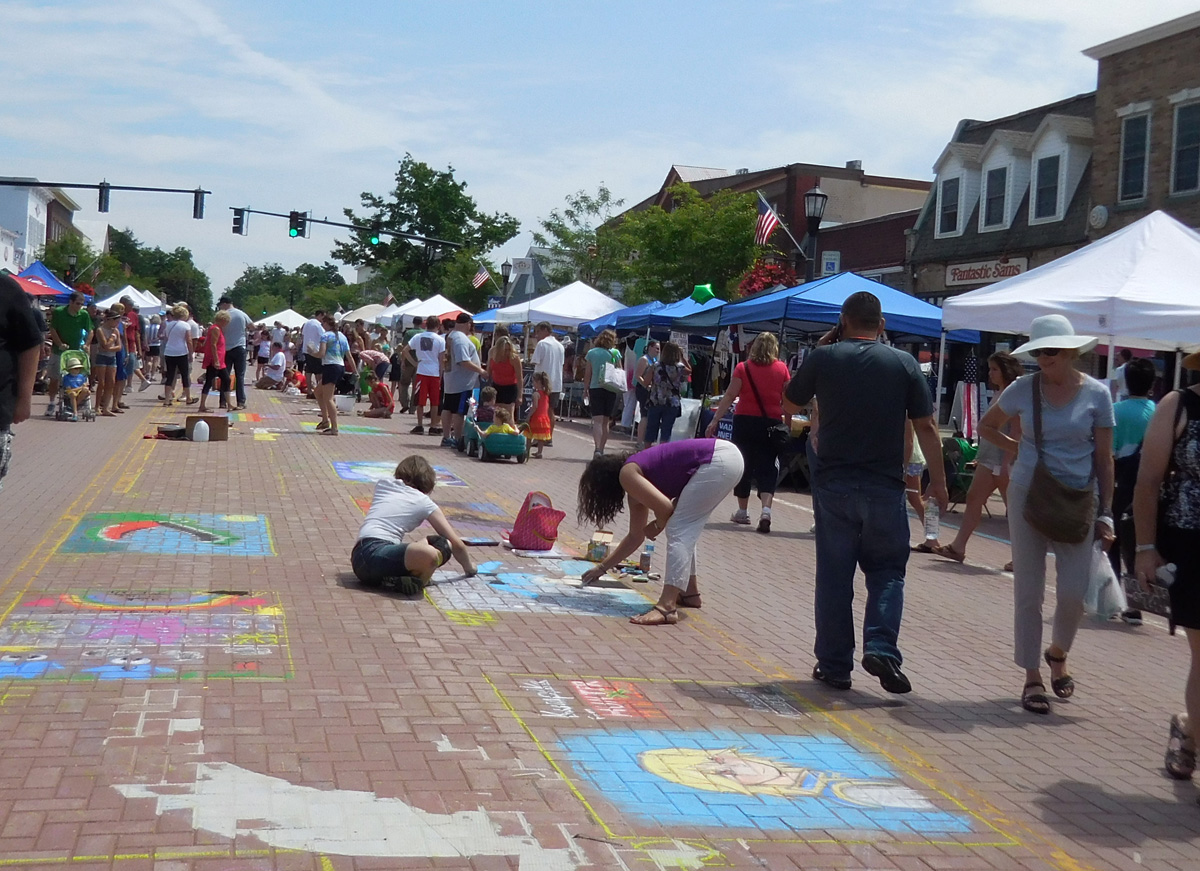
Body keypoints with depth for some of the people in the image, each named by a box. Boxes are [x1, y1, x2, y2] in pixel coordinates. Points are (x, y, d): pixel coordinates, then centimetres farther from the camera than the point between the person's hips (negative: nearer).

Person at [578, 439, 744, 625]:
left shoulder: (627, 474, -4)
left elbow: (665, 508, -15)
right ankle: (690, 592, 32)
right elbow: (636, 536, 30)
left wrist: (656, 527, 8)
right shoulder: (636, 477, 23)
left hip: (717, 461, -10)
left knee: (678, 531, -11)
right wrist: (602, 568, 37)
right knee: (684, 531, 22)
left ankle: (667, 607, -18)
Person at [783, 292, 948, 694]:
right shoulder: (904, 363, -1)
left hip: (833, 483, 0)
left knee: (834, 574, 8)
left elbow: (788, 406, 11)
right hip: (885, 487, 0)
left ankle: (834, 665, 12)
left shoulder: (824, 358, -2)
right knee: (887, 570, 12)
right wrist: (938, 480, 7)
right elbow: (925, 426, -2)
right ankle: (881, 647, -8)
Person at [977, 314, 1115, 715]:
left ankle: (1058, 653, 28)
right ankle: (1032, 678, 15)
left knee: (1073, 592, -3)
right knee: (1028, 592, 4)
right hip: (1028, 497, 0)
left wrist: (1105, 514, -2)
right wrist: (1018, 448, 0)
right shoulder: (1023, 389, -3)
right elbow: (986, 426, 14)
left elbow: (1104, 458, 0)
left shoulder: (1096, 394, -4)